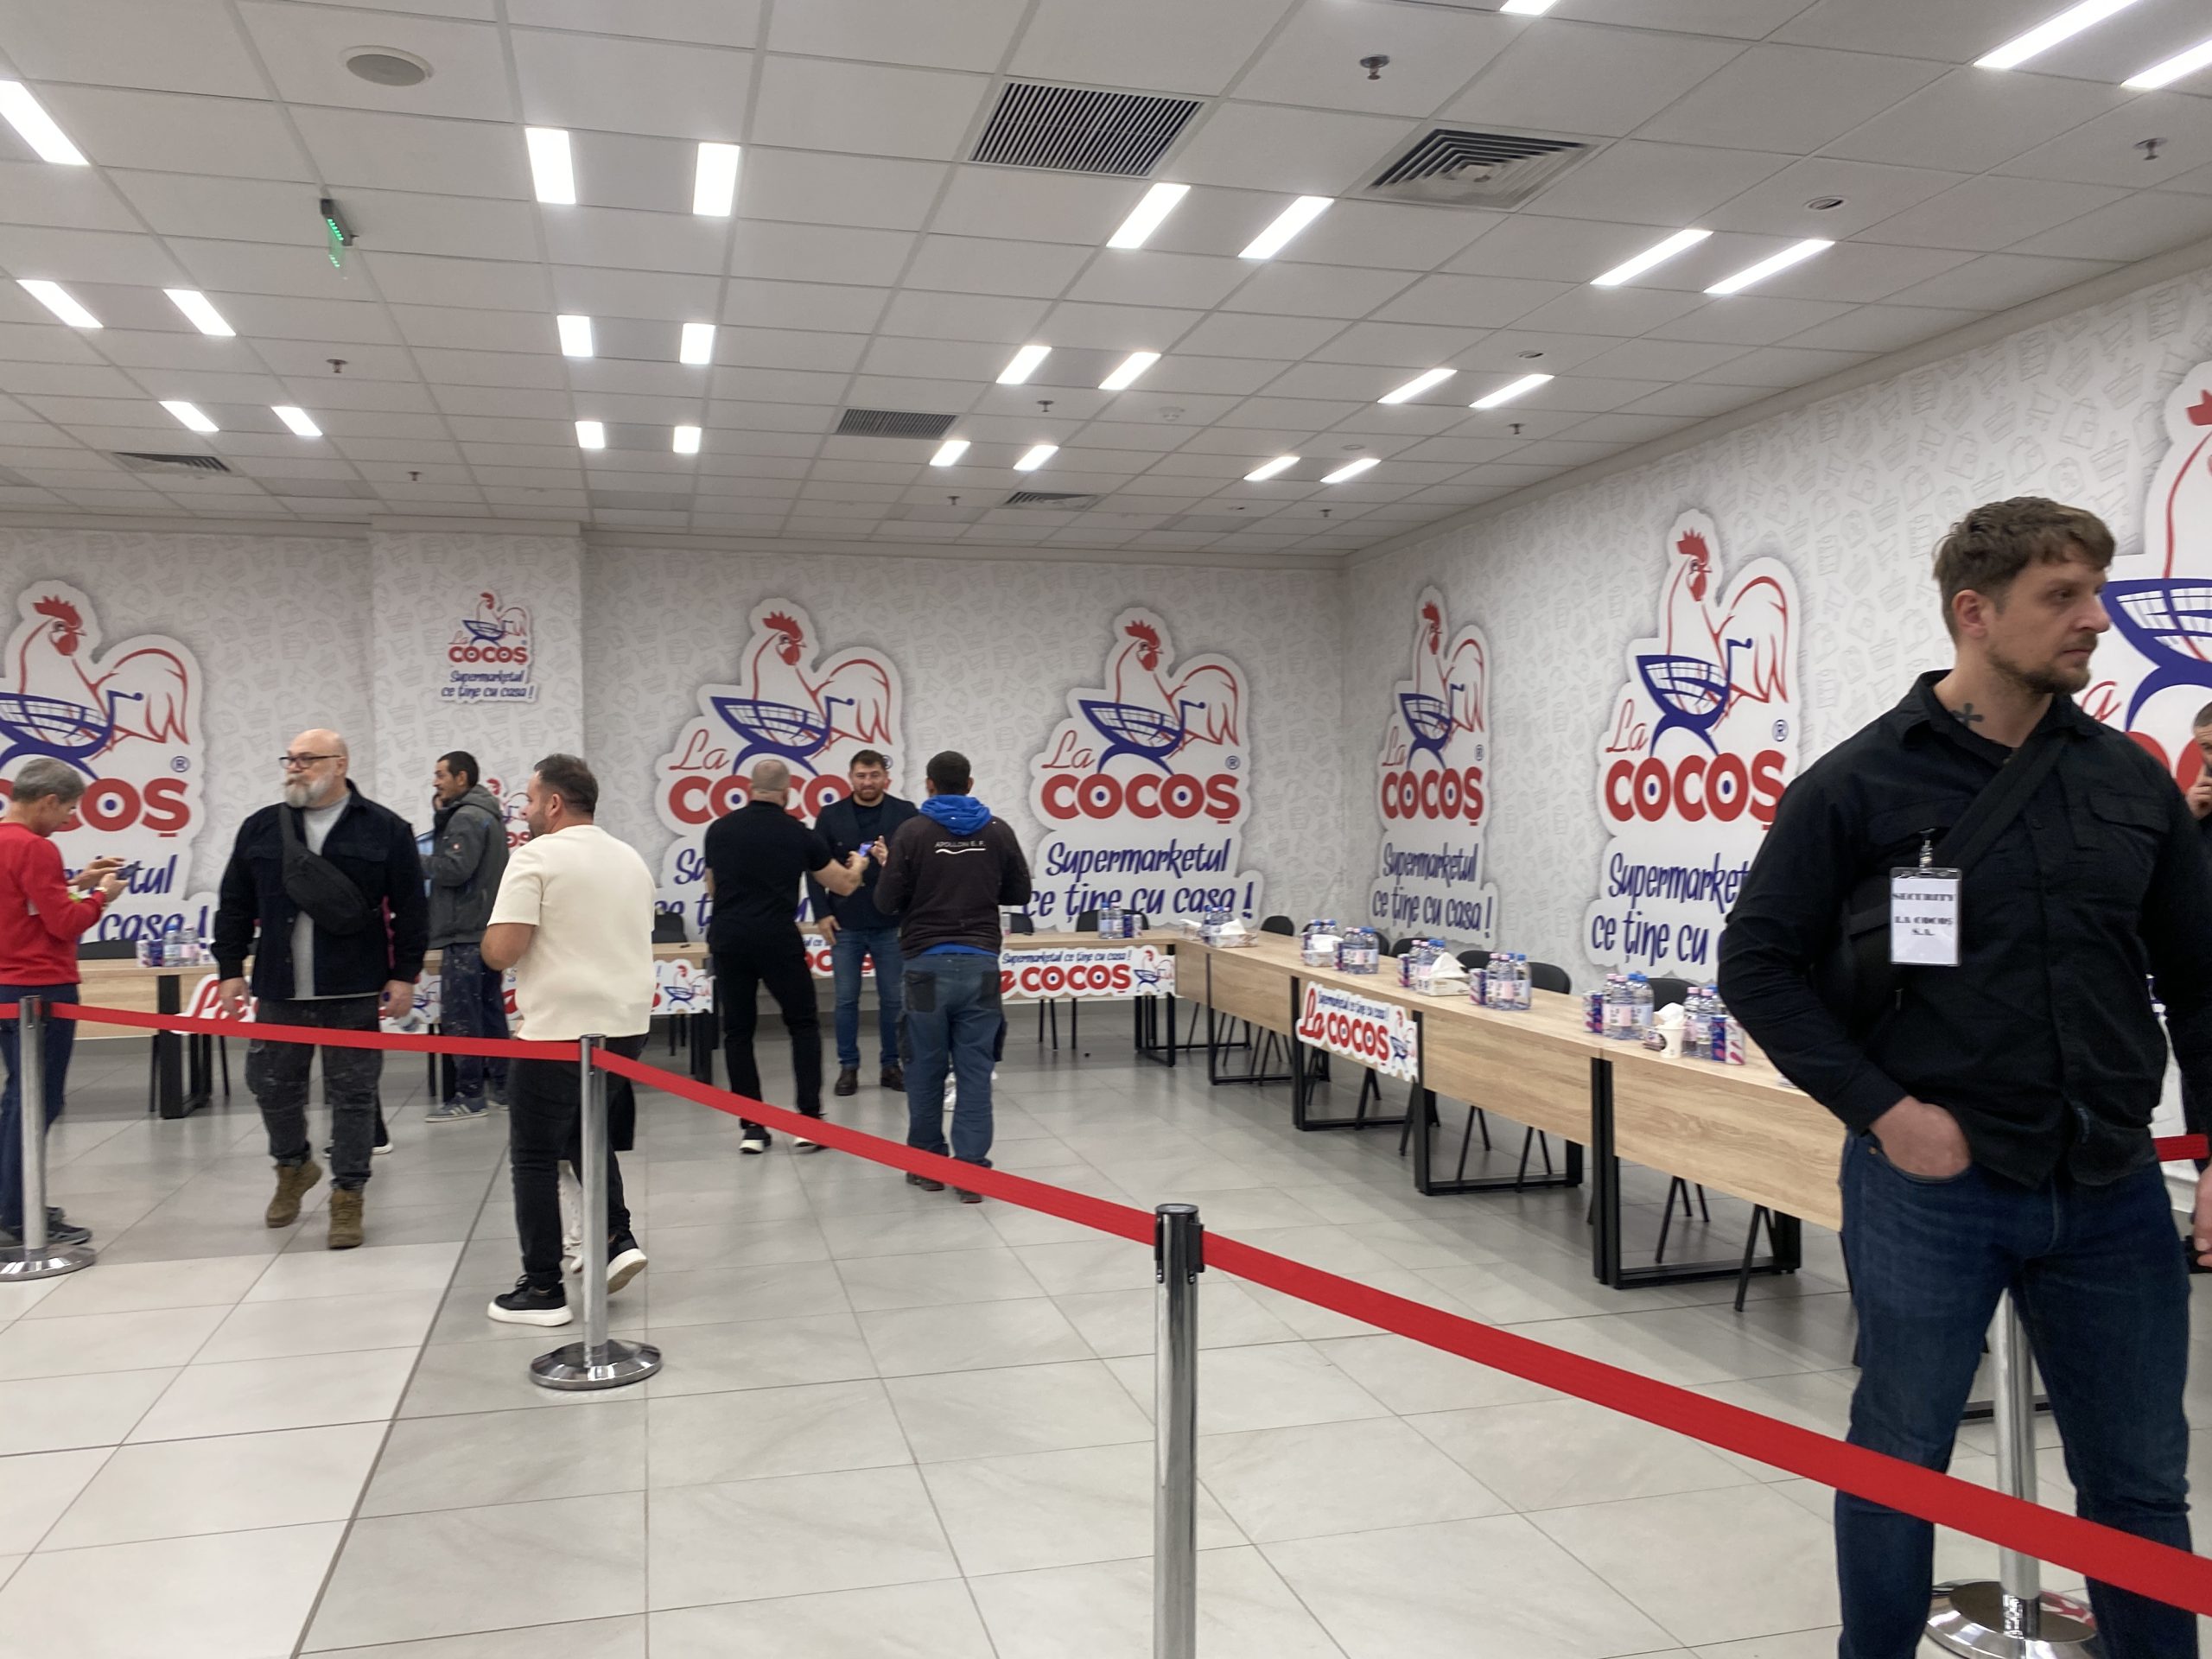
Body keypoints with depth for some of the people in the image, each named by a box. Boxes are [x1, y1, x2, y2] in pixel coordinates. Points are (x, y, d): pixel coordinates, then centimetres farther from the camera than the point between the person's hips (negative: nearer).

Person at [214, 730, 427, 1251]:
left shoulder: (385, 830, -2)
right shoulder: (261, 828, 6)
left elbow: (410, 910, -1)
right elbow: (234, 907, 12)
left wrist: (405, 976, -5)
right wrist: (231, 970, 7)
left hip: (354, 993, -3)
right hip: (279, 992, 3)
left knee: (352, 1094, 3)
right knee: (272, 1085, 12)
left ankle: (348, 1196, 16)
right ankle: (293, 1167, 38)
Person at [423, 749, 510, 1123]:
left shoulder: (467, 818, -13)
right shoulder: (490, 815, 19)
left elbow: (454, 868, -23)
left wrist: (418, 863, -8)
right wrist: (442, 820, 10)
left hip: (465, 934, -11)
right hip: (486, 930, 11)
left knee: (459, 1015, -7)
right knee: (490, 1009, 14)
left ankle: (469, 1096, -4)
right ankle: (501, 1085, 20)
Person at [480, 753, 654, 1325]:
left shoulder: (536, 857, -10)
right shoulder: (631, 859, 12)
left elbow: (499, 953, -16)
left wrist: (495, 933, 4)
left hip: (558, 1033, -7)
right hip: (626, 1025, 7)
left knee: (536, 1159, 5)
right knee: (589, 1138, 24)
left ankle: (542, 1290, 9)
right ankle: (618, 1239, 12)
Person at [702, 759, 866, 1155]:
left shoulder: (719, 830, 6)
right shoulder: (800, 835, 1)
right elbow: (844, 885, 14)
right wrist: (857, 866, 35)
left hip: (728, 940, 2)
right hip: (778, 942, -2)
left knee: (737, 1032, 11)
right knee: (804, 1026, 12)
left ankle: (751, 1127, 10)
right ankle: (808, 1119, 6)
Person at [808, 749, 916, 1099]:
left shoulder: (905, 813, 0)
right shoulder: (831, 816, 2)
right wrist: (822, 913, -3)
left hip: (891, 925, 0)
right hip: (845, 925, 1)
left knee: (893, 999, 6)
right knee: (846, 1000, 5)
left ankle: (891, 1065, 18)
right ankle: (848, 1067, 16)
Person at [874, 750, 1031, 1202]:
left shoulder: (913, 832, -4)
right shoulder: (997, 832, 4)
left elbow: (887, 902, -4)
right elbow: (1019, 894, 13)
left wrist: (890, 872, 17)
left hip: (928, 963, -2)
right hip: (980, 962, 2)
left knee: (926, 1069, 10)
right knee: (975, 1070, 4)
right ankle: (971, 1170, 2)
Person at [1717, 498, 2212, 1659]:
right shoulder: (1859, 784, -8)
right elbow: (1758, 961, -6)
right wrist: (1881, 1107, -13)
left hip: (2111, 1194, 4)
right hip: (1929, 1185, -3)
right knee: (1897, 1463, 11)